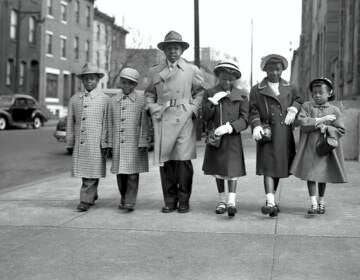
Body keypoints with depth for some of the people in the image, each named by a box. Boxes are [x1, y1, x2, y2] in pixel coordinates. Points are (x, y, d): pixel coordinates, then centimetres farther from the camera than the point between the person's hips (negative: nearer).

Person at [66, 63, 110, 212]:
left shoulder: (104, 99, 3)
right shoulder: (75, 99, 12)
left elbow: (106, 123, 0)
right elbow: (70, 122, 14)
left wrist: (105, 143, -6)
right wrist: (70, 142, 11)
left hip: (96, 143, -4)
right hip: (79, 142, 4)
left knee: (92, 172, -6)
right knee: (83, 170, 9)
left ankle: (86, 200, -3)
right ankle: (92, 195, 27)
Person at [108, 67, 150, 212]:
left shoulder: (141, 99, 0)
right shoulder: (114, 101, 11)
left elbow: (144, 123, -1)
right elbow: (110, 124, 14)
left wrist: (143, 142, -6)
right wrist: (110, 144, 10)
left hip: (134, 143, -3)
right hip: (118, 144, 4)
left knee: (132, 173, -5)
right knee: (120, 173, 8)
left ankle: (130, 202, -1)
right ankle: (123, 199, 23)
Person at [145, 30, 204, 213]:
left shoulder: (192, 70, 12)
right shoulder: (154, 71, 15)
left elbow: (201, 91, 15)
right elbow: (149, 93, 23)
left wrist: (194, 109, 1)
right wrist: (152, 108, 5)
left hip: (184, 118, -1)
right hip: (162, 119, 2)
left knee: (183, 160, -7)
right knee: (164, 161, 0)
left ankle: (183, 200, 5)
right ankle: (169, 200, 10)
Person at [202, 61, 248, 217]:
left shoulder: (241, 96, 0)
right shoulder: (209, 93, 4)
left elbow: (244, 120, -4)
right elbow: (205, 117, -1)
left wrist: (229, 127, -20)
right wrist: (213, 101, -16)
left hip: (232, 138, -2)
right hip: (214, 137, 2)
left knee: (232, 168, -13)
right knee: (218, 169, 11)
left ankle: (231, 201, -14)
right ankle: (221, 200, 23)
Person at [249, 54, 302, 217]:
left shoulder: (290, 89, 16)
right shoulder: (256, 90, 7)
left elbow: (298, 101, 25)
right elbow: (253, 111, 2)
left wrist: (293, 109, 2)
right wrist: (256, 126, -15)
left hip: (285, 134, 3)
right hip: (267, 134, -3)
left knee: (279, 167, 9)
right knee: (268, 167, -12)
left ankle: (271, 199, 24)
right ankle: (271, 203, -19)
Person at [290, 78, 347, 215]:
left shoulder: (334, 110, 2)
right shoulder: (307, 106, 2)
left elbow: (340, 130, 1)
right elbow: (300, 121, -13)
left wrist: (326, 128, -15)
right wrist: (320, 120, -14)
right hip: (309, 147, -1)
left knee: (323, 174, 9)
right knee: (310, 174, -6)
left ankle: (321, 202, 26)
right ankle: (313, 203, -2)